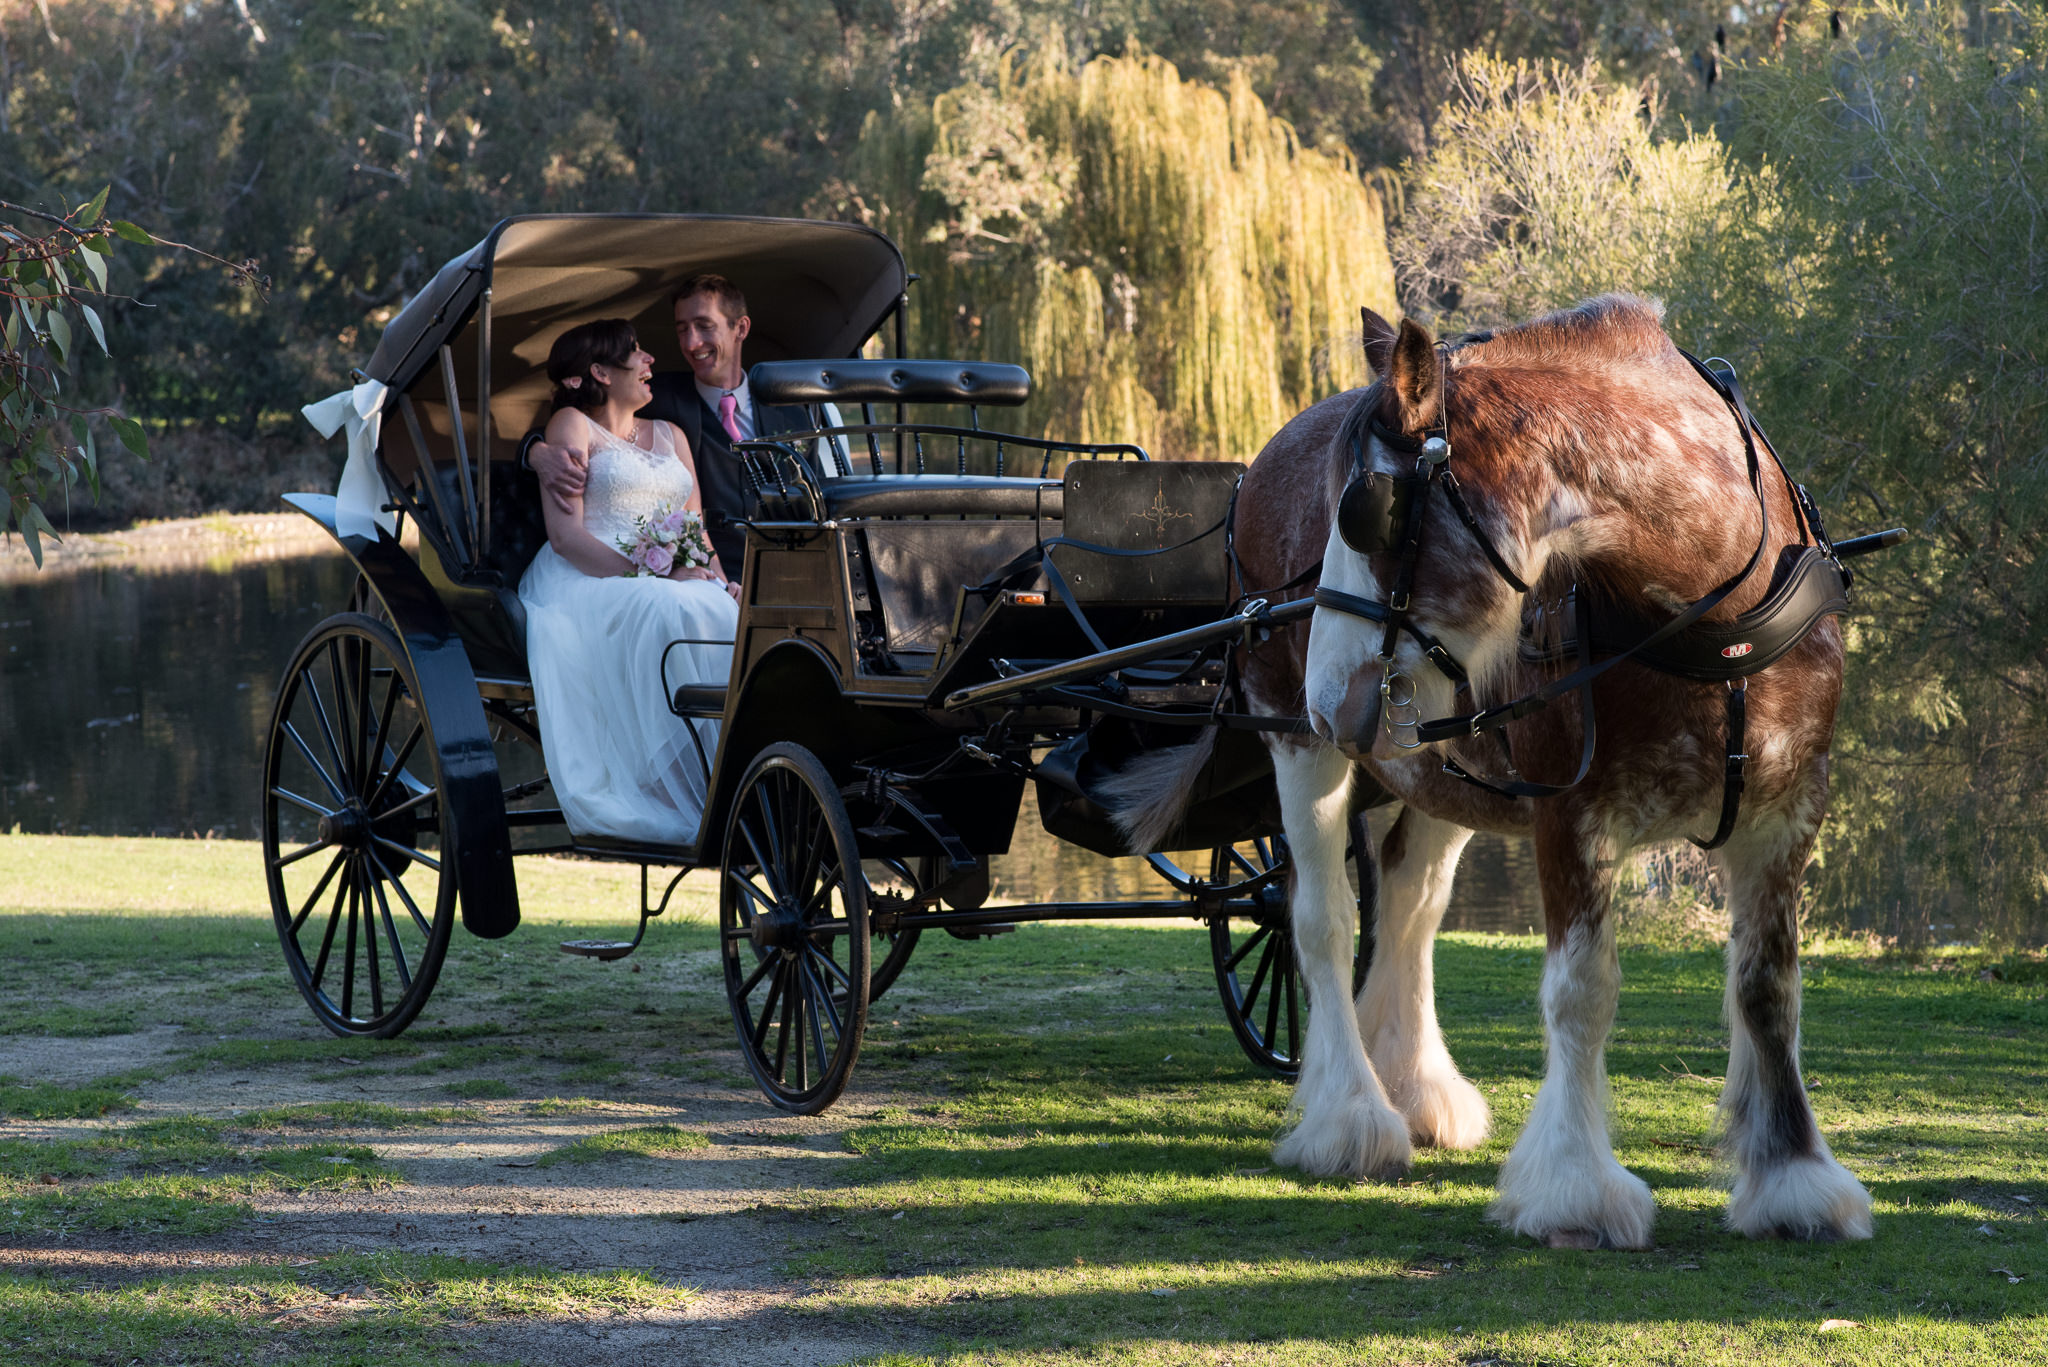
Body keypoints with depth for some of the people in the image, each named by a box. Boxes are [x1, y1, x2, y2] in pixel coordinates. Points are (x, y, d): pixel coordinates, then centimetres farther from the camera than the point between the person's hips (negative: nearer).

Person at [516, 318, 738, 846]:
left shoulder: (669, 435, 27)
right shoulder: (573, 425, 7)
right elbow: (565, 534, -6)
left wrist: (705, 570, -6)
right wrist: (645, 575, -18)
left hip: (673, 584, 5)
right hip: (584, 581, -5)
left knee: (727, 619, -31)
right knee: (664, 613, -39)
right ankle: (676, 795, -42)